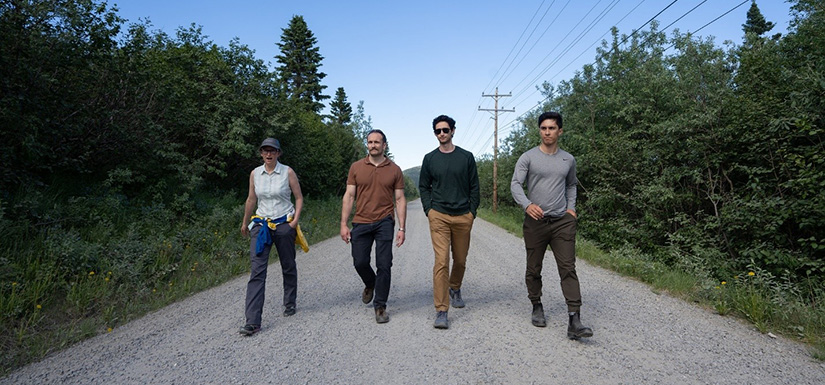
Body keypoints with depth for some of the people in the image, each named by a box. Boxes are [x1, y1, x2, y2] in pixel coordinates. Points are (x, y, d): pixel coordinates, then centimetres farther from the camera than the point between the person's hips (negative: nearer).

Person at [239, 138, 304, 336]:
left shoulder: (288, 172, -4)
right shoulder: (255, 173, 5)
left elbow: (299, 198, 2)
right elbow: (251, 199, 16)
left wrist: (295, 220, -10)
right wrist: (245, 223, 23)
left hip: (284, 224, -1)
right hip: (261, 225, 2)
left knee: (288, 267, 12)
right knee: (257, 271, -7)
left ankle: (289, 303, 36)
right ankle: (253, 321, -7)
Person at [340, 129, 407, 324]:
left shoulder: (394, 170, 3)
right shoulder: (356, 167, 5)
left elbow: (400, 200, 4)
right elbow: (349, 196, 5)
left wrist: (402, 228, -3)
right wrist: (343, 224, -2)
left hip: (384, 223, -1)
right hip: (361, 223, 1)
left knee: (384, 266, -1)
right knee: (360, 262, 5)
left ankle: (380, 306, 14)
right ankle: (370, 284, 39)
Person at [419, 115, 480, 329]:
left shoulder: (466, 157, 5)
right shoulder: (430, 159, 6)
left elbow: (474, 187, 8)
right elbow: (423, 187, 11)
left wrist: (472, 211, 0)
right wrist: (428, 210, 0)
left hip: (463, 217, 2)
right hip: (439, 217, -1)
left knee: (460, 260, 14)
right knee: (441, 261, -11)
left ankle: (455, 289, 43)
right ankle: (441, 311, -8)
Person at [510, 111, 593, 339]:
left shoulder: (568, 160, 11)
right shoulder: (528, 157, -1)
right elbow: (515, 184, -9)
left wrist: (571, 208, 10)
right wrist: (527, 204, -27)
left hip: (562, 222, 2)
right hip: (535, 221, -2)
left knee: (568, 268, -7)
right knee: (534, 269, 9)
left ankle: (574, 321, -8)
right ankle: (537, 307, 29)